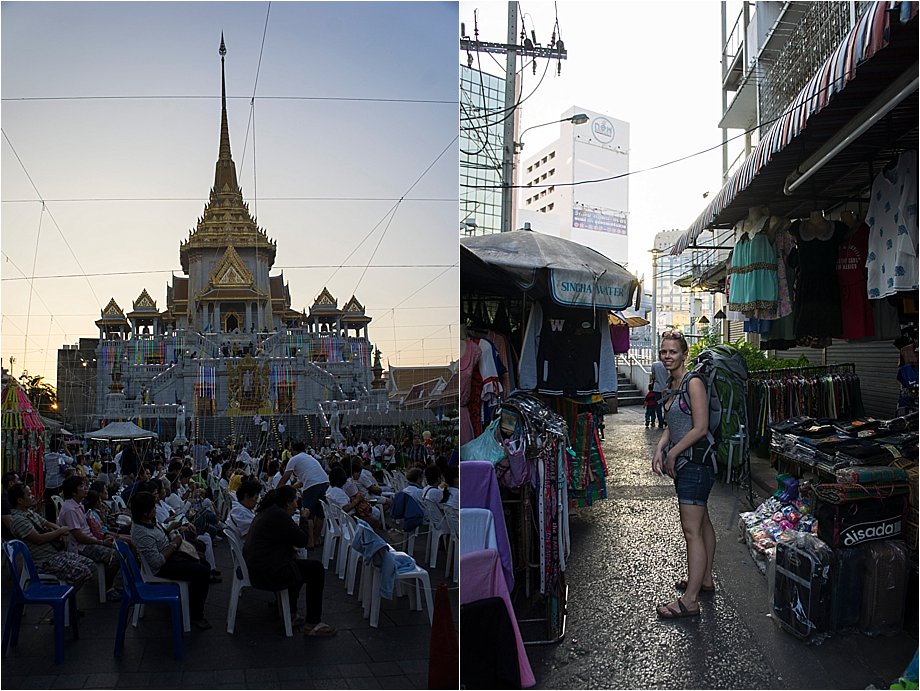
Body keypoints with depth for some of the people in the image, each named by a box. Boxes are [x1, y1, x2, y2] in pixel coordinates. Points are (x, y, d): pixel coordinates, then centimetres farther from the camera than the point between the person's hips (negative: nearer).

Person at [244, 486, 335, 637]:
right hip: (269, 574, -10)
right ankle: (312, 624, 6)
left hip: (254, 569, 10)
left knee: (297, 565, 31)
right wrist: (304, 518, 2)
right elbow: (303, 540, -11)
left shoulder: (266, 512, 14)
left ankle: (290, 614, 35)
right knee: (317, 569, 2)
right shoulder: (279, 516, -18)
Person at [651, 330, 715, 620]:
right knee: (702, 522, 20)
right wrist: (660, 449, 3)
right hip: (684, 463, 10)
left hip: (695, 462, -10)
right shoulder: (672, 384, 13)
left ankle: (690, 601, -7)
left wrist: (672, 453, -12)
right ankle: (704, 579, 32)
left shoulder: (693, 383, -16)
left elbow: (700, 428, -20)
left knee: (691, 529, -9)